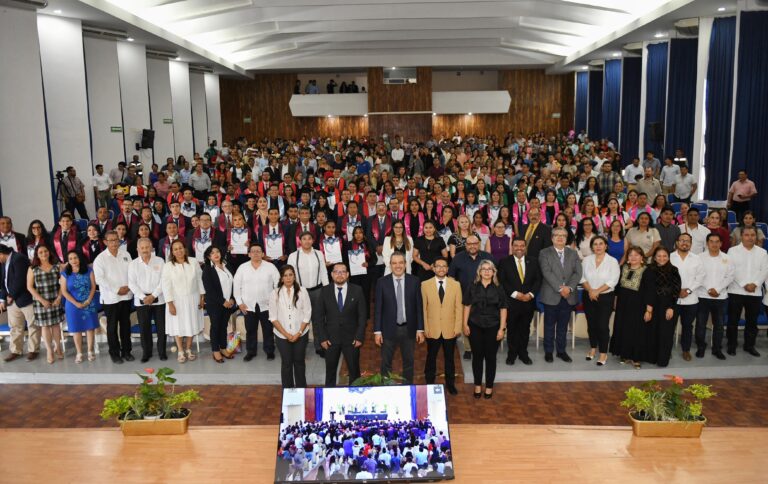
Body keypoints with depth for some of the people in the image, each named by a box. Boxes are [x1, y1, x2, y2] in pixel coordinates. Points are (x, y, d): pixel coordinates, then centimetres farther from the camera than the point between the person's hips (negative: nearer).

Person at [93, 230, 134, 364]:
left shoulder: (125, 254, 6)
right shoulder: (100, 258, -7)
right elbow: (100, 279, -13)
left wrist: (129, 286, -9)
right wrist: (117, 290, -15)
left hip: (126, 296, 4)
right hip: (110, 297, -3)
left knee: (126, 324, 12)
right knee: (112, 326, 5)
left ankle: (126, 351, 22)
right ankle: (114, 353, 15)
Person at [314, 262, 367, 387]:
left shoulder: (357, 291, -2)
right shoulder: (325, 291, 0)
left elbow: (362, 315, -1)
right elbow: (319, 316, 1)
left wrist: (359, 337, -7)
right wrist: (322, 338, -5)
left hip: (351, 339, 0)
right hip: (331, 339, 1)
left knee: (354, 371, 8)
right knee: (330, 371, 10)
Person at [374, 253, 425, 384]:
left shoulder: (414, 281, -2)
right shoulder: (382, 282, -5)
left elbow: (419, 307, 1)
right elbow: (377, 308, -3)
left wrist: (420, 329, -2)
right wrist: (377, 331, -7)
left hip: (408, 329, 1)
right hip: (389, 329, -1)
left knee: (408, 362, 14)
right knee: (386, 364, 9)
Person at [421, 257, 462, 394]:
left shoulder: (455, 284, -1)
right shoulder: (425, 284, -4)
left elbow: (459, 307, -1)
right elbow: (423, 308, -3)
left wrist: (458, 327, -5)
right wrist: (425, 327, -6)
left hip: (450, 329, 1)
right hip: (432, 329, -1)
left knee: (449, 358, 13)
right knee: (431, 357, 13)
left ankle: (450, 383, 29)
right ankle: (429, 383, 27)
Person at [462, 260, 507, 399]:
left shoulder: (498, 289, -2)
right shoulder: (472, 287, 0)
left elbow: (503, 309, -2)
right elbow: (467, 306, 3)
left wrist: (502, 328, -6)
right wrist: (465, 325, -1)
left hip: (493, 327, -1)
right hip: (475, 326, 1)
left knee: (490, 357, 8)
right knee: (477, 356, 9)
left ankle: (489, 386, 21)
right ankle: (477, 385, 23)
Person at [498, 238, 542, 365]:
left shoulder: (533, 262, 9)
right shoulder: (505, 262, -1)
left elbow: (538, 280, 6)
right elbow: (502, 281, -7)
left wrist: (531, 294, -9)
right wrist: (515, 294, -15)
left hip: (528, 301, 2)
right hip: (511, 302, -2)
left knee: (525, 329, 10)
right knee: (511, 329, 5)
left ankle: (523, 354, 22)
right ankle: (512, 354, 18)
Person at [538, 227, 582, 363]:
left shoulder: (573, 253, 12)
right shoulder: (545, 253, 0)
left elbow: (577, 273, 2)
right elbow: (547, 273, -12)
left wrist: (569, 287, -13)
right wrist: (560, 288, -18)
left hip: (568, 296, 3)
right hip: (551, 295, -3)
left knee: (563, 325, 11)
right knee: (550, 325, 5)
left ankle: (561, 351, 21)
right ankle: (548, 351, 15)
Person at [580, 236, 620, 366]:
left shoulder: (612, 261, -5)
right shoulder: (586, 260, 3)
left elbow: (613, 281, -12)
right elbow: (582, 277, 1)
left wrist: (597, 291, -16)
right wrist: (590, 290, -14)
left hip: (605, 297, -3)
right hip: (589, 296, 3)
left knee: (602, 325, -4)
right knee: (591, 324, 11)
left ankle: (603, 353, 6)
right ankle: (593, 348, 28)